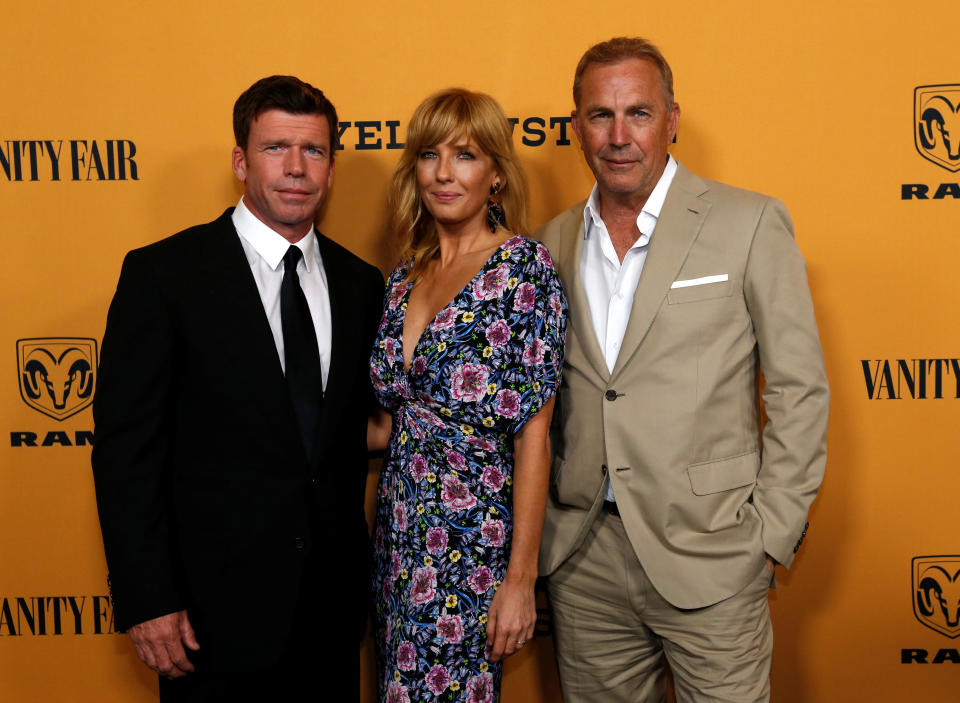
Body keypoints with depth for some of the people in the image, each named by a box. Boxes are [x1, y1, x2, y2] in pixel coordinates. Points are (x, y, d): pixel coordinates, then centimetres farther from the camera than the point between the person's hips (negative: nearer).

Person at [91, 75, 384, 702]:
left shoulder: (360, 284, 6)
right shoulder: (163, 274, -8)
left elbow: (358, 431, 11)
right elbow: (125, 446, -10)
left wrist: (356, 567, 5)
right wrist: (146, 601, -13)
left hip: (334, 601, 5)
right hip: (217, 609, -4)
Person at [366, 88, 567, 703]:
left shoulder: (525, 269, -11)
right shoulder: (406, 276, 8)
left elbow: (534, 434, -14)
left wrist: (520, 579, -14)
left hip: (474, 543, -6)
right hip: (400, 534, 6)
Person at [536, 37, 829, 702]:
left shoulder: (750, 224, -5)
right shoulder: (555, 242, 7)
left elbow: (800, 390, -4)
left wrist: (772, 533, -7)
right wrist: (542, 522, 8)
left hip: (708, 557, -3)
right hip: (582, 560, 4)